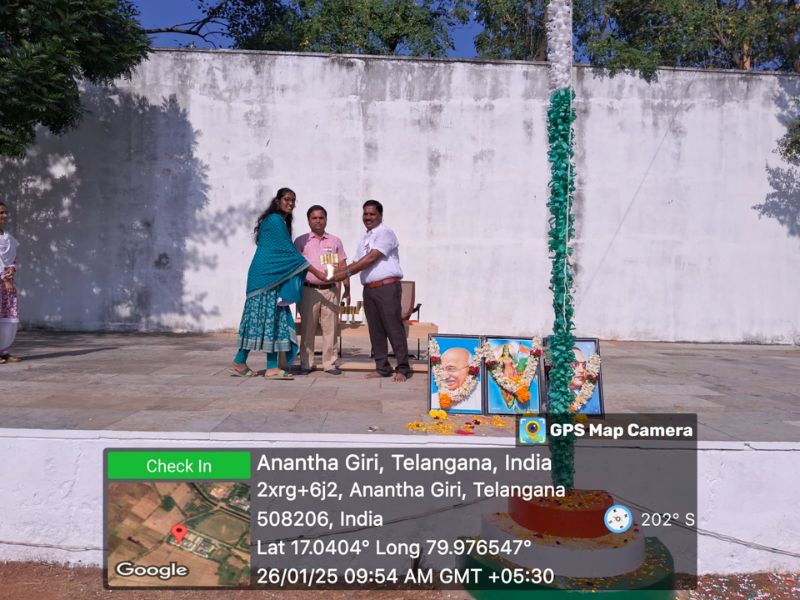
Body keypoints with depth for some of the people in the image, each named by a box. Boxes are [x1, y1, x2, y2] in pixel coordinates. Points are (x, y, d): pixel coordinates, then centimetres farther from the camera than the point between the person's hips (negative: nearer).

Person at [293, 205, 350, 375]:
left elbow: (342, 267, 13)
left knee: (330, 328, 1)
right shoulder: (301, 241, 8)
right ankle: (306, 364, 8)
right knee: (307, 328, 1)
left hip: (330, 291, 1)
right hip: (309, 290, -1)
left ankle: (330, 363, 7)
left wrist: (347, 290, 8)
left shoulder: (335, 241, 13)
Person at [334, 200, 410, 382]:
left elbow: (371, 258, -15)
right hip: (369, 288, 8)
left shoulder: (385, 233, -5)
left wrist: (347, 272, -16)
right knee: (375, 330, 8)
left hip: (387, 286, -8)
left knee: (394, 327, -7)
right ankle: (382, 368, 15)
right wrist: (343, 269, -3)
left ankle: (402, 369, -2)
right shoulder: (365, 239, 22)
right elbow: (358, 263, 18)